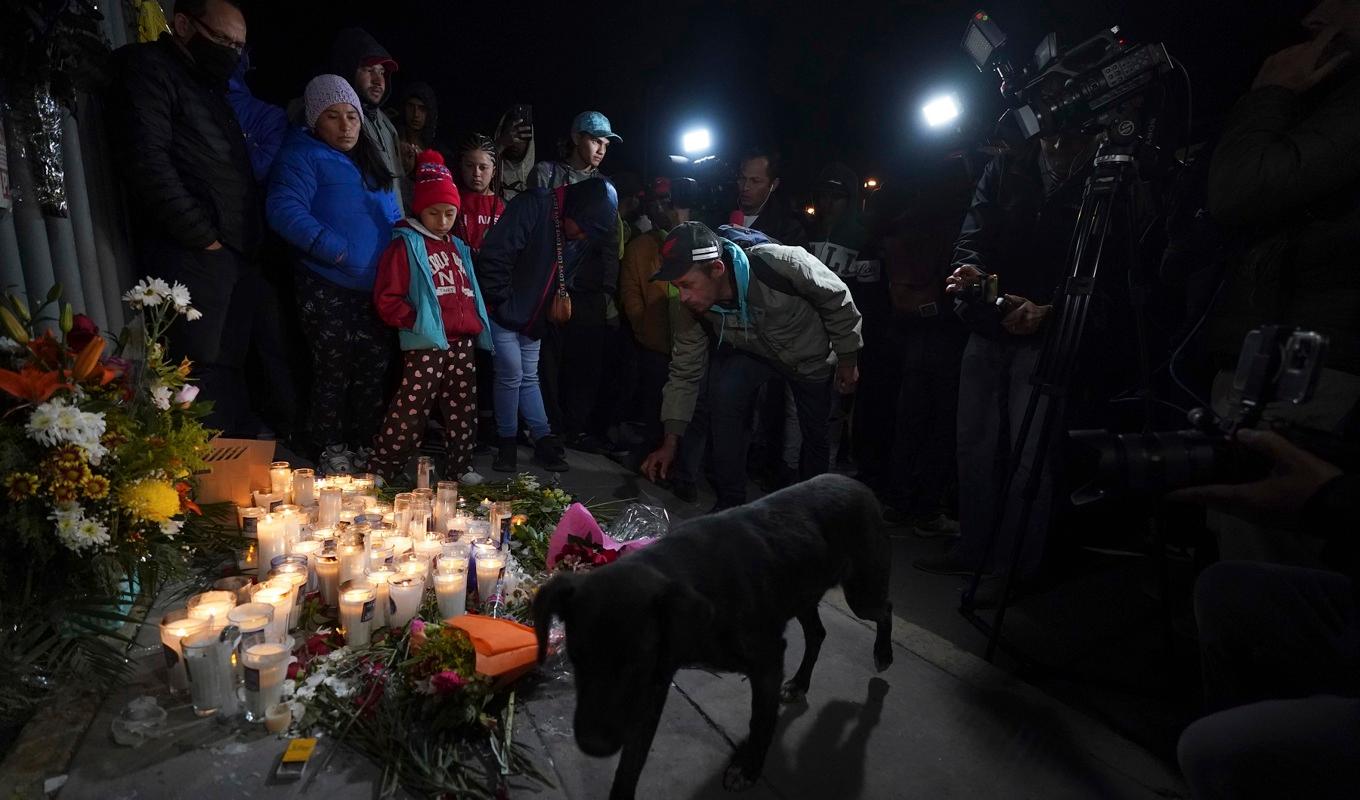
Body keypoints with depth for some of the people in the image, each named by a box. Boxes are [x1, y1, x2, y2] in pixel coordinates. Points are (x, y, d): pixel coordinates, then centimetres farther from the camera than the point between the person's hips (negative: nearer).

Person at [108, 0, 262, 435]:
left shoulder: (211, 85, 27)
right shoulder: (148, 68, 2)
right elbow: (147, 162, -12)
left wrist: (251, 238, 13)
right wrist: (202, 235, -14)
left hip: (238, 249, 8)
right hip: (194, 252, -8)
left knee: (230, 364, 7)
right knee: (201, 369, -10)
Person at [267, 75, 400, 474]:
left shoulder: (370, 160, 20)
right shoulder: (303, 155, -2)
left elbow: (394, 216, 26)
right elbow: (284, 209, -16)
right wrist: (338, 251, -22)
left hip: (378, 288, 6)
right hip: (330, 288, -6)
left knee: (374, 369, 10)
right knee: (334, 371, 1)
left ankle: (365, 449, 23)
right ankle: (332, 454, 17)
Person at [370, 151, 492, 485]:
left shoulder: (458, 248, 18)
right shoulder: (406, 245, -3)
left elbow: (471, 291, 27)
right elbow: (386, 298, -9)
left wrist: (478, 320, 13)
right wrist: (416, 321, -16)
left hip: (462, 341, 7)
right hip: (425, 344, -7)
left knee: (463, 405, 12)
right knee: (411, 407, -5)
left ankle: (460, 465, 25)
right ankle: (383, 469, 9)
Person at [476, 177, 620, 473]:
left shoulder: (578, 236, 1)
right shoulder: (533, 206, -22)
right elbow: (495, 255, -26)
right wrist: (500, 302, -21)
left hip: (532, 319, 6)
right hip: (503, 314, -6)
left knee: (529, 378, 13)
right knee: (511, 375, -4)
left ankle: (543, 440, 18)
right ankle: (507, 443, 12)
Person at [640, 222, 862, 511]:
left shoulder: (782, 264, -40)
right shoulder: (695, 308, -27)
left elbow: (837, 300, -21)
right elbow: (684, 372, -15)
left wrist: (847, 360, -9)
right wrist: (670, 442, -17)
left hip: (811, 354, -1)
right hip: (751, 353, 1)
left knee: (815, 433, 10)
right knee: (724, 392, -27)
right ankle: (730, 502, -9)